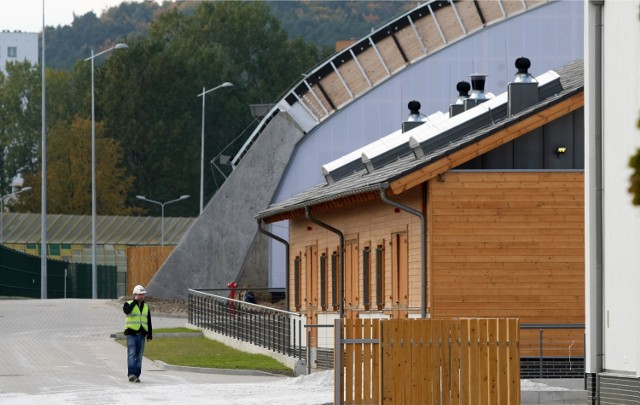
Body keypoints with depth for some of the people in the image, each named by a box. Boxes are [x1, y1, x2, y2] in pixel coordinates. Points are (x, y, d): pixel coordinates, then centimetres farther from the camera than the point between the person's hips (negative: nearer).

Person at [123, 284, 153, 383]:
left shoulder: (146, 307, 14)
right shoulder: (128, 304, 0)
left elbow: (149, 322, 16)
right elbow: (127, 311, -25)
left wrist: (149, 334, 10)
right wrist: (135, 301, -19)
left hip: (141, 334, 5)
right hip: (131, 333, -5)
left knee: (139, 356, 4)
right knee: (132, 354, -13)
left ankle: (136, 375, 7)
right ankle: (131, 374, -19)